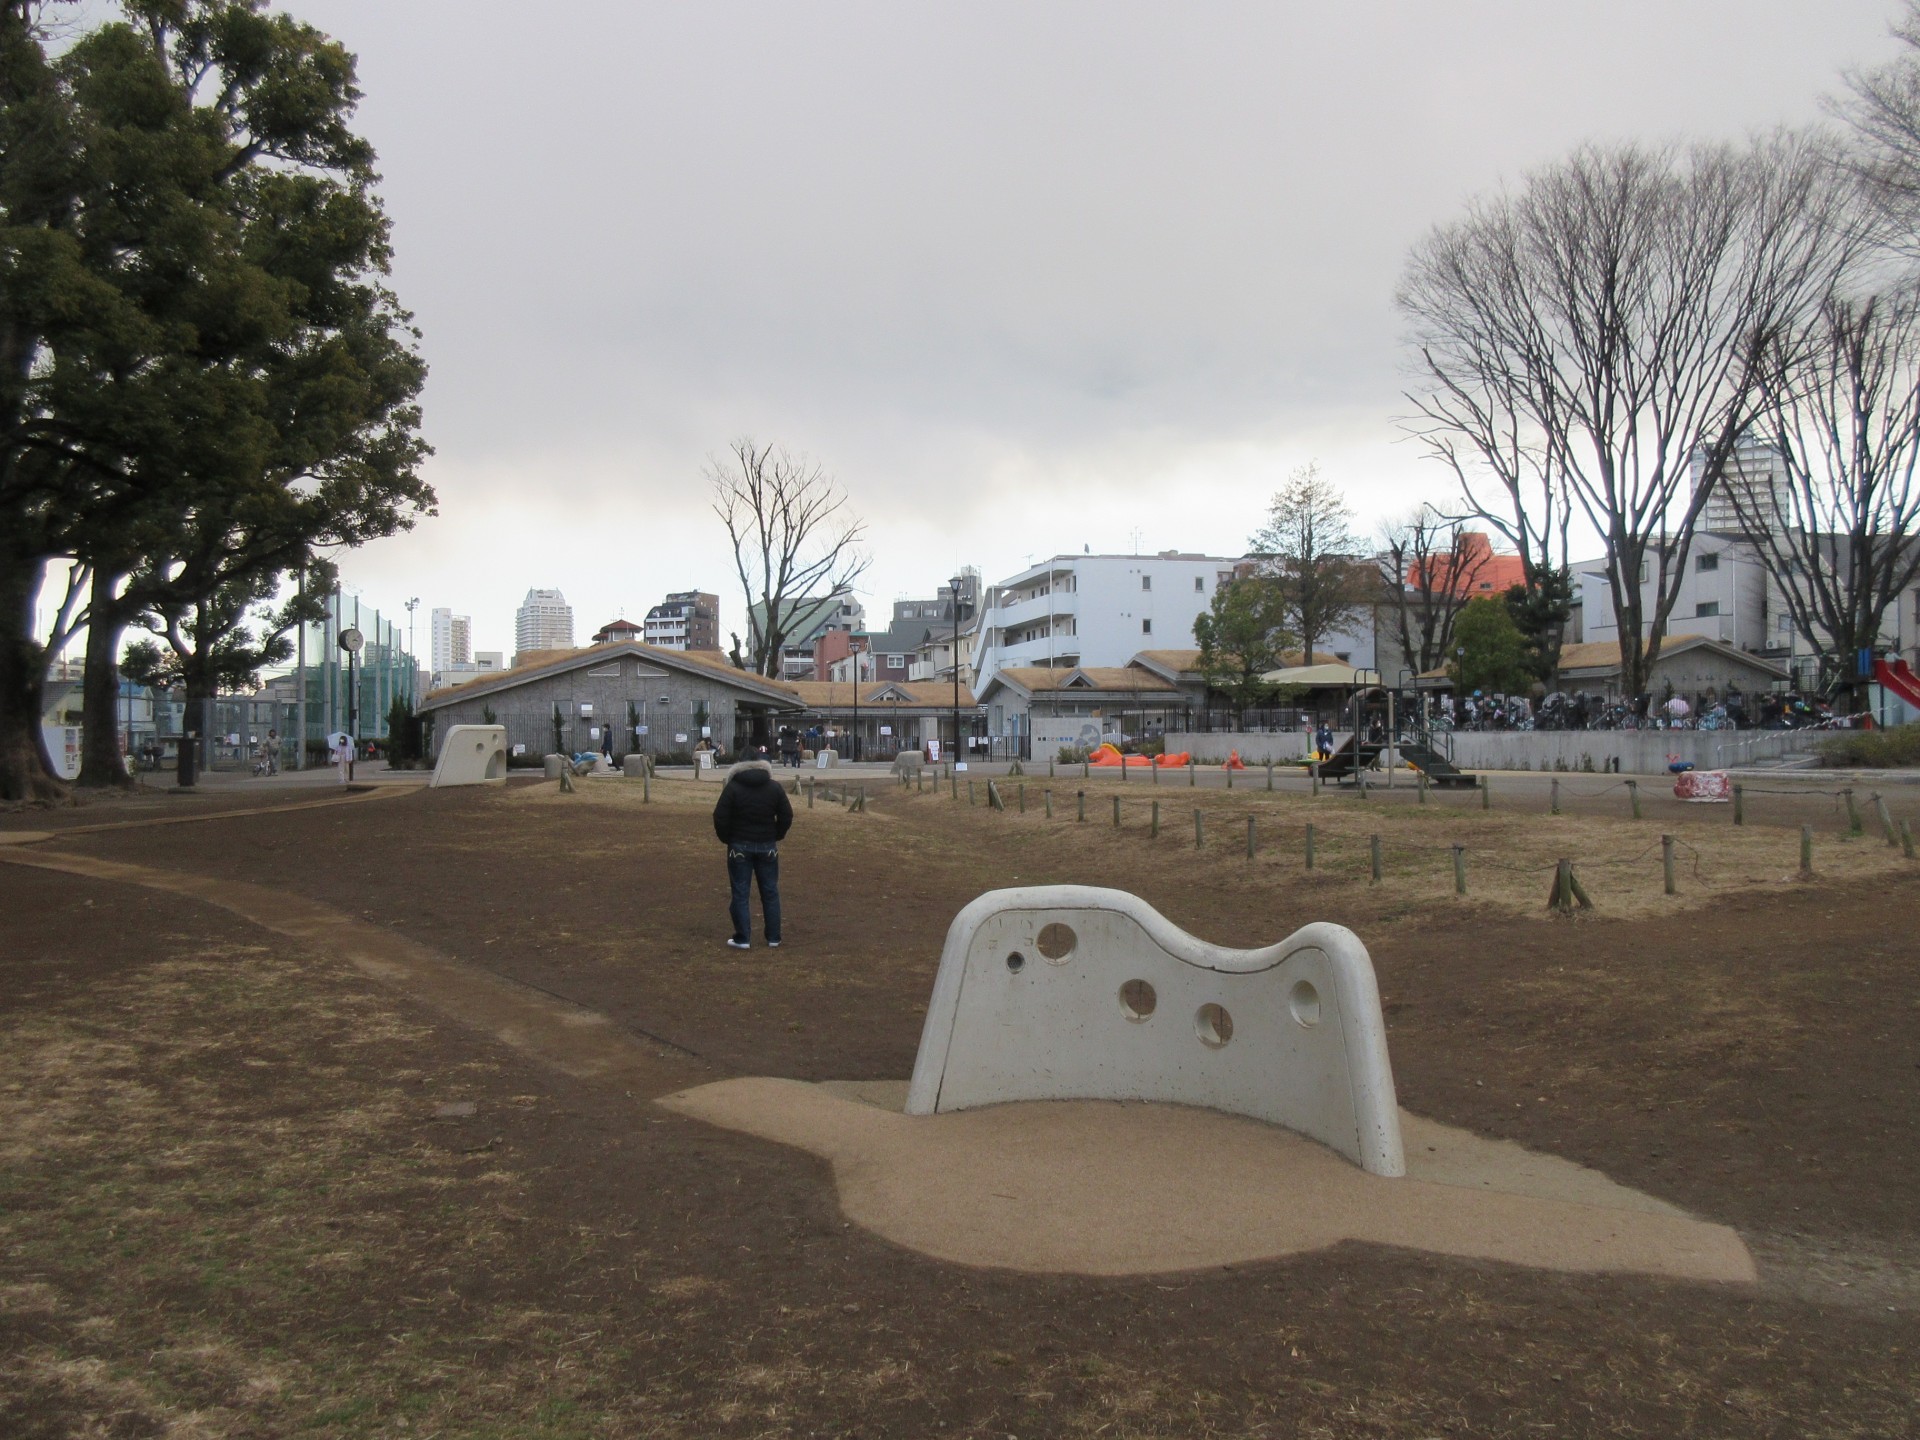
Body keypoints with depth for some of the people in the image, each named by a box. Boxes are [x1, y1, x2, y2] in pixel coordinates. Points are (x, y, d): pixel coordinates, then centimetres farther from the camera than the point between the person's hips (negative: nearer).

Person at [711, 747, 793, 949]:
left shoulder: (733, 787, -7)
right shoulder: (775, 788, 0)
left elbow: (720, 817, -10)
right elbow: (786, 816, 2)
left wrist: (726, 839, 4)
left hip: (739, 846, -2)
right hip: (767, 846, 2)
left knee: (740, 893, 4)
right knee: (770, 892, 10)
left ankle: (742, 939, 3)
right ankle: (773, 938, 12)